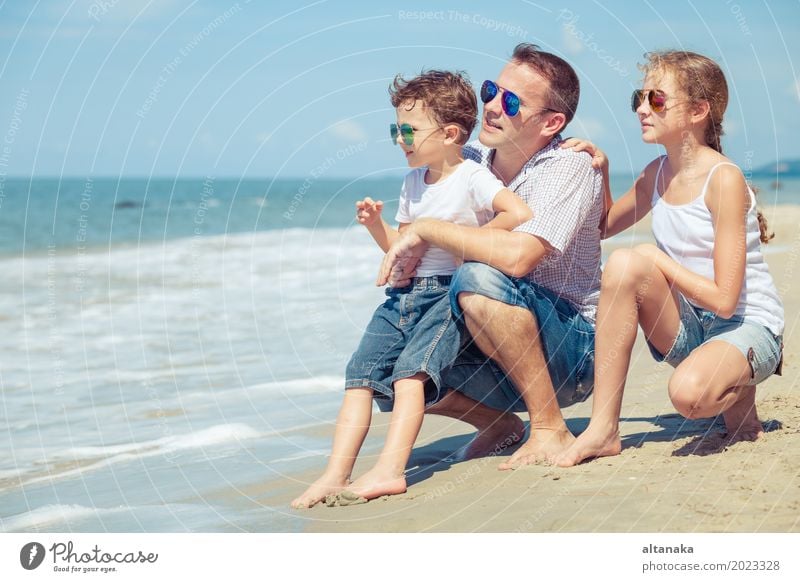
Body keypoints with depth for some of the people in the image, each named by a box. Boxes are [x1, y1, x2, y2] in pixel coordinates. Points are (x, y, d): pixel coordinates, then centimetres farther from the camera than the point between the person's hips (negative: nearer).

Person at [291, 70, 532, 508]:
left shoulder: (472, 178, -7)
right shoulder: (413, 182, 18)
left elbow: (519, 213, -24)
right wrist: (375, 224, 5)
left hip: (450, 294, -7)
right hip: (404, 294, 8)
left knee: (409, 370, -27)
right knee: (360, 374, -8)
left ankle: (389, 471, -33)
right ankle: (336, 475, -14)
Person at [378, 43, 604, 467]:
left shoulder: (570, 167, -16)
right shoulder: (470, 161, 3)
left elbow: (517, 255, -34)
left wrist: (426, 230, -22)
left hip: (571, 350, -7)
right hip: (493, 354, 7)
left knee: (479, 278, -32)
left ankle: (551, 432, -19)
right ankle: (501, 424, 14)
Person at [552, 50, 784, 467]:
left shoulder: (723, 179, -17)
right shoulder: (657, 175, 4)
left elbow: (724, 300, -21)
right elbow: (601, 227, 23)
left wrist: (656, 260, -14)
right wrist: (598, 172, 7)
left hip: (747, 327, -6)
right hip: (689, 326, 7)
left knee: (689, 394, -39)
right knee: (623, 264, -24)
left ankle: (737, 394, 1)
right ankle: (603, 430, -19)